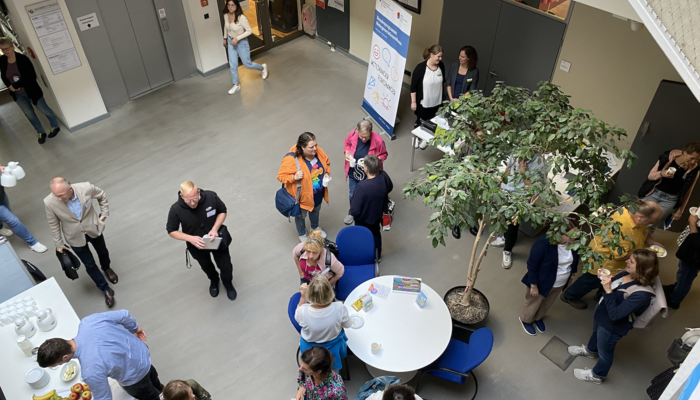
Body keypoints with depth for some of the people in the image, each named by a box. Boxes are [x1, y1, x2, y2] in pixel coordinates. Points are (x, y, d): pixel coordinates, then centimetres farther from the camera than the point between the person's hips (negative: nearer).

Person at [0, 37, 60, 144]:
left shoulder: (23, 59, -20)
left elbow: (32, 77, -21)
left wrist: (16, 85, -24)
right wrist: (9, 86, -13)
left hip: (31, 91, -4)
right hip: (17, 95, 5)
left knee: (44, 110, 11)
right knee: (29, 114, 15)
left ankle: (55, 127, 35)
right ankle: (41, 133, 32)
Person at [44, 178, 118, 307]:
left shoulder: (86, 188, -31)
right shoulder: (49, 202, -29)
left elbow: (101, 195, -6)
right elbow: (54, 224, -11)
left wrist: (104, 213, -2)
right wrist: (59, 244, -2)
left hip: (94, 229, 1)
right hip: (75, 237, -1)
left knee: (102, 251, 28)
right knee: (90, 265, 11)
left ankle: (107, 268, 63)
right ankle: (105, 289, 34)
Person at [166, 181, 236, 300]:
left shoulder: (211, 196, -31)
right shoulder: (176, 209, -32)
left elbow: (222, 211, -11)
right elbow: (171, 231, -16)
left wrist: (215, 229, -26)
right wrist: (190, 238, -32)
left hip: (217, 238, 0)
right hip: (197, 244, 0)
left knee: (225, 266, 16)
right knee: (206, 266, 29)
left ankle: (228, 283, 52)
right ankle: (214, 281, 64)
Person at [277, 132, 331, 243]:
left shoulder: (318, 151, -17)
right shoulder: (292, 159, -33)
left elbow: (327, 163, 3)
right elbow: (281, 176, -23)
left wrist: (327, 173, -14)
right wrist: (294, 177, -39)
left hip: (319, 193, 5)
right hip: (302, 194, -5)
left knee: (316, 210, 33)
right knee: (301, 215, 23)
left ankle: (315, 227, 64)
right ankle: (302, 235, 53)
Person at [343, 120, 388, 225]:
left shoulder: (378, 140, -29)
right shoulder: (353, 134, -21)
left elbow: (384, 155, -10)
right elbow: (347, 143, 3)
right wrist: (347, 152, -18)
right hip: (353, 173, 3)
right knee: (353, 195, 24)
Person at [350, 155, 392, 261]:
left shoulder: (362, 186, -41)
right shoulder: (383, 176, -24)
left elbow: (355, 210, -34)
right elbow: (390, 188, 0)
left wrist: (352, 212, -12)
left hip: (363, 220, -5)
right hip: (378, 214, 6)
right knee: (376, 234, 31)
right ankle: (377, 256, 54)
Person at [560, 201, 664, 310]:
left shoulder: (635, 211, -17)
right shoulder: (621, 227, -44)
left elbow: (643, 232, 6)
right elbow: (620, 255, -35)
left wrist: (653, 243, -10)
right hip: (602, 260, -7)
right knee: (593, 280, 17)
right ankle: (569, 296, 40)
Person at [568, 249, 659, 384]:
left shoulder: (641, 294, -40)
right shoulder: (628, 273, -16)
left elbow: (614, 314, -38)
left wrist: (608, 290, -43)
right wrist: (605, 279, -14)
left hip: (612, 326, -8)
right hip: (601, 313, 8)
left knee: (604, 352, 22)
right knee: (596, 332, 37)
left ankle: (597, 375, 51)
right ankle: (590, 350, 70)